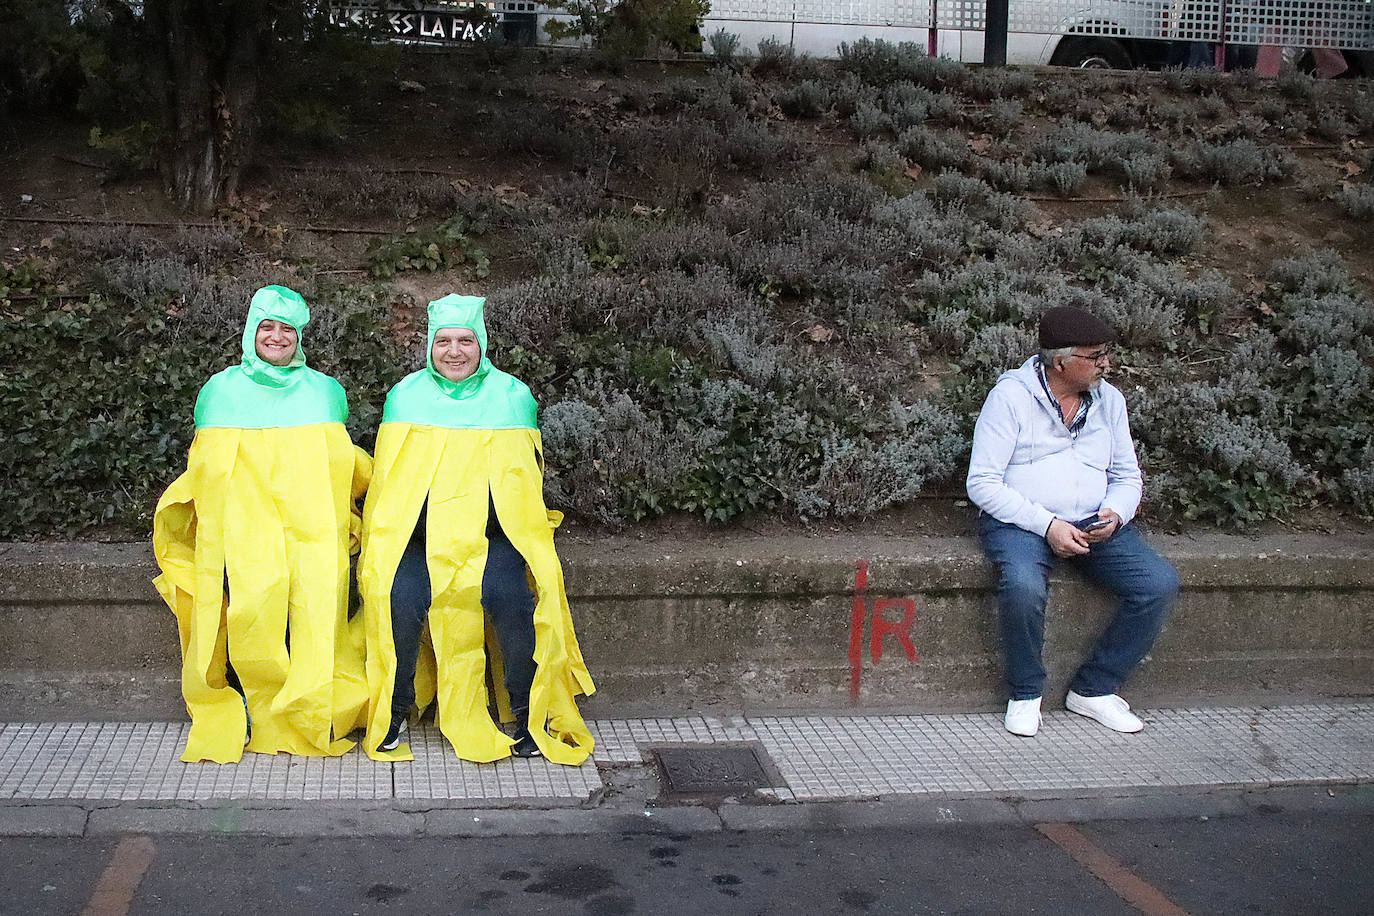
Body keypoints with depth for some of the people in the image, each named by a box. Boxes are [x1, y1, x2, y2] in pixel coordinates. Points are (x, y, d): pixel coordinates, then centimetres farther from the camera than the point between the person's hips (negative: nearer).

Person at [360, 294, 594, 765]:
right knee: (402, 598, -26)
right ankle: (396, 711, -4)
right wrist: (384, 541, 2)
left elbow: (527, 475, 13)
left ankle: (526, 713, -9)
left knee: (511, 598, -27)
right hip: (419, 536, 1)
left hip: (492, 535, -1)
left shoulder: (511, 396, 7)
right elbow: (388, 478, 13)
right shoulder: (405, 395, 10)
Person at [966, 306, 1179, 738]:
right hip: (1020, 521, -5)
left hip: (1093, 524, 5)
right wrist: (1046, 525, -20)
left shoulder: (1108, 399, 11)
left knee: (1160, 584, -17)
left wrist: (1115, 515, -7)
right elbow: (982, 483, -11)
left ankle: (1093, 690, -1)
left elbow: (1127, 476, 17)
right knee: (1023, 586, -36)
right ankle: (1026, 694, -9)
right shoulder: (1010, 396, -6)